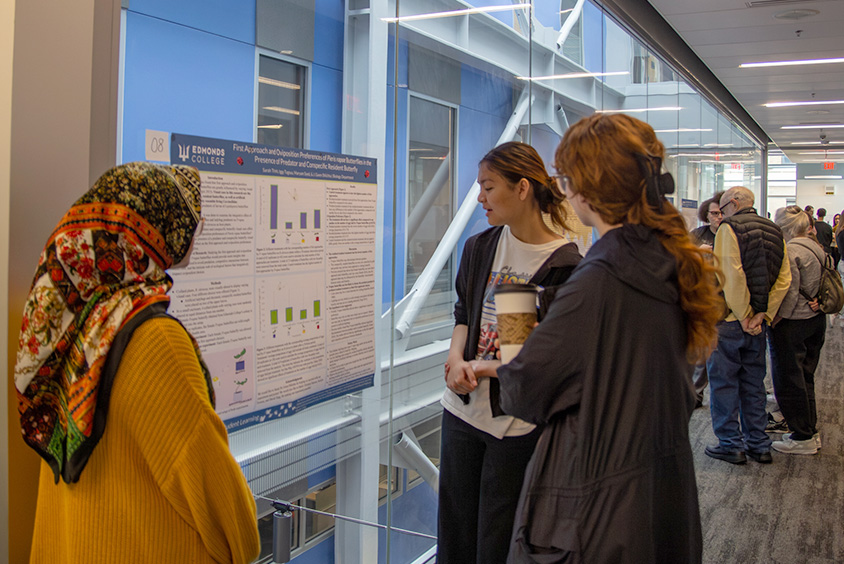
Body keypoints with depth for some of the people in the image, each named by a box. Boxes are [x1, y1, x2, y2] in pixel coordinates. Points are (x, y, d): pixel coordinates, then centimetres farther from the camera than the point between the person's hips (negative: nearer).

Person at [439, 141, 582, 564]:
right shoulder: (478, 248, 6)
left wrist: (483, 368, -21)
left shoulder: (563, 265, -13)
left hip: (518, 424, -5)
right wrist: (456, 359, -9)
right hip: (463, 408, 5)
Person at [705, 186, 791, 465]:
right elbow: (784, 279, 0)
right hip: (759, 321, 6)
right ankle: (758, 444, 21)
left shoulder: (729, 228, -10)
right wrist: (762, 315, -5)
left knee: (723, 381, 4)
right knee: (753, 383, 15)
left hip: (729, 320, -6)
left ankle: (731, 444, 8)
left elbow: (732, 277, -20)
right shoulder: (774, 232, 8)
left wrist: (744, 316, -14)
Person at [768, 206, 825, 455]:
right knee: (805, 378, 18)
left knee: (788, 381, 1)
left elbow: (789, 291, -21)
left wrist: (775, 319, -16)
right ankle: (811, 431, 26)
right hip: (816, 320, 9)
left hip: (792, 323, -9)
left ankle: (802, 438, 6)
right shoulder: (816, 247, 9)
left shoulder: (789, 250, -18)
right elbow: (817, 284, 16)